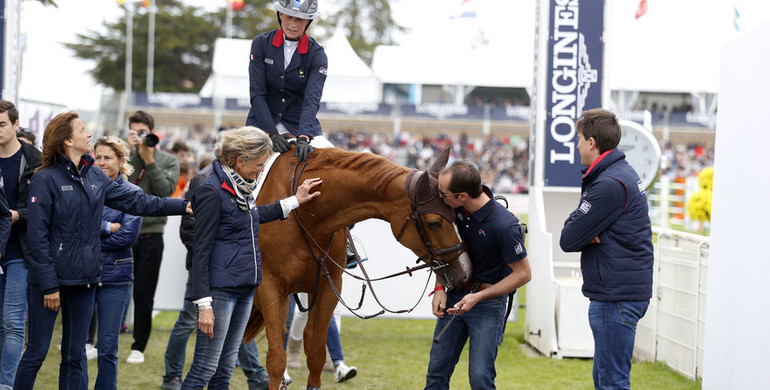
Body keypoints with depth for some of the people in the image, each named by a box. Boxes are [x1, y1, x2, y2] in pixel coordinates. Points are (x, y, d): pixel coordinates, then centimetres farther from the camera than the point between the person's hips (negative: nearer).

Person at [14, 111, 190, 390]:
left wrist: (183, 206, 5)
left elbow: (135, 200, 11)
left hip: (84, 279, 7)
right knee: (37, 352, -1)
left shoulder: (95, 177, 9)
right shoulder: (46, 179, -12)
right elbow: (37, 236, -14)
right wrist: (48, 285, -16)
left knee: (75, 356, 11)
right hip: (51, 278, -7)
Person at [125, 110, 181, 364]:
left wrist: (149, 161, -14)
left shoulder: (168, 161, 6)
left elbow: (165, 190, -10)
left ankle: (139, 346, 12)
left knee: (143, 294, 3)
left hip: (150, 235, -1)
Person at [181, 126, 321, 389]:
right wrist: (204, 305, -20)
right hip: (220, 289, -9)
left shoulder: (241, 187, 10)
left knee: (225, 368, 11)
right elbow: (201, 252, -17)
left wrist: (295, 201, 33)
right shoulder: (212, 192, -15)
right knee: (205, 368, -9)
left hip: (245, 288, 9)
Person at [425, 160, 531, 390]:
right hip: (455, 297, 6)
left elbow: (523, 274, -17)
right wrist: (440, 288, -2)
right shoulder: (455, 209, -7)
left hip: (488, 303, -6)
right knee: (437, 370, 10)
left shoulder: (504, 226, -26)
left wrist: (477, 297, -21)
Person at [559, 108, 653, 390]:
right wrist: (588, 235, -7)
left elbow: (568, 240, -18)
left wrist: (581, 235, 3)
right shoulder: (623, 173, 15)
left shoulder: (609, 185, -18)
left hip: (616, 296, -10)